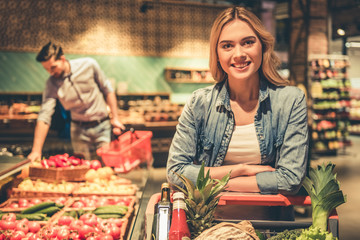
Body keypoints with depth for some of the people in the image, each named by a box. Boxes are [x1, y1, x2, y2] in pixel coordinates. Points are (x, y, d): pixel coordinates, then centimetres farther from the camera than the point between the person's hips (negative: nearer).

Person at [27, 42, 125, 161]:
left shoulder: (89, 65, -12)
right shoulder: (52, 84, -11)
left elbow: (108, 90, 0)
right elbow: (44, 117, -16)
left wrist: (115, 118, -3)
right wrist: (36, 151, -22)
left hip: (102, 126, -1)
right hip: (79, 130, 1)